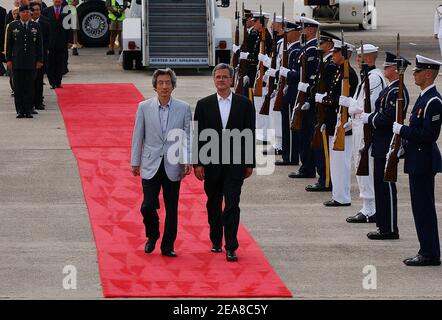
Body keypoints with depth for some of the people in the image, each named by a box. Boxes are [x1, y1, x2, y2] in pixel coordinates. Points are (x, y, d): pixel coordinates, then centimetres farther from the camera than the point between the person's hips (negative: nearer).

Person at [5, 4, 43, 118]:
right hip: (17, 61, 0)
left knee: (30, 86, 0)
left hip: (31, 62, 0)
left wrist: (40, 60, 3)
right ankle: (20, 111, 3)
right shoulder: (13, 26, 6)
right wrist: (8, 59, 0)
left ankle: (28, 110, 4)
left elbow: (39, 44, 9)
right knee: (18, 87, -1)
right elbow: (9, 44, 6)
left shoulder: (35, 26, 8)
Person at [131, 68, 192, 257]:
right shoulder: (144, 107, 1)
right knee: (148, 206, -7)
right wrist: (135, 162, 3)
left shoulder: (183, 108, 1)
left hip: (173, 166, 1)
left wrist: (188, 162, -7)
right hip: (151, 166, 0)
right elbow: (138, 137, 4)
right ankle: (152, 236, 20)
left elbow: (188, 136, 2)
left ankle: (168, 246, 15)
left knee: (171, 209, 5)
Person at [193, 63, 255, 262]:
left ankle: (231, 248, -7)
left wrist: (249, 164, 1)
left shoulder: (244, 104, 2)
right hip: (211, 163, 2)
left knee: (232, 205, -7)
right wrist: (197, 163, -5)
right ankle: (216, 241, 28)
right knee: (213, 205, 13)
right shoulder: (204, 104, 3)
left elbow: (250, 135, 4)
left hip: (235, 164, -1)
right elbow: (197, 136, 1)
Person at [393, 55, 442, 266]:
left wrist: (402, 130, -19)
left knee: (424, 208, -5)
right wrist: (403, 139, 11)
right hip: (418, 161, 10)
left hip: (424, 162, -10)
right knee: (421, 208, 13)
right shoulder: (424, 97, 14)